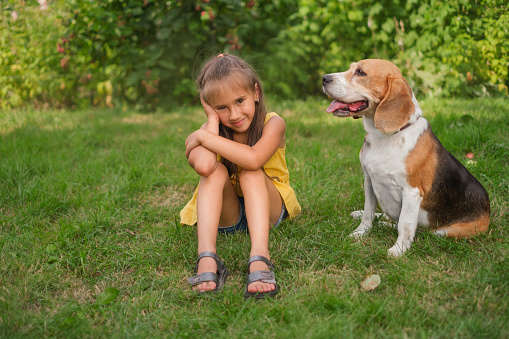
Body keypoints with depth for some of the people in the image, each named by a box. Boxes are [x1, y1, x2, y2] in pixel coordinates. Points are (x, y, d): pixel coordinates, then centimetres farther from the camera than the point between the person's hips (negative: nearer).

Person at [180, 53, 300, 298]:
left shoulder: (273, 124, -17)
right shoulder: (211, 129, -10)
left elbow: (253, 159, -40)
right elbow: (202, 164, -35)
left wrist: (203, 136, -31)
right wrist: (212, 119, -22)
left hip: (266, 210, -1)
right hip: (225, 215, 2)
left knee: (250, 173, -30)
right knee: (215, 170, -27)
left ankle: (259, 258, -46)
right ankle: (206, 258, -42)